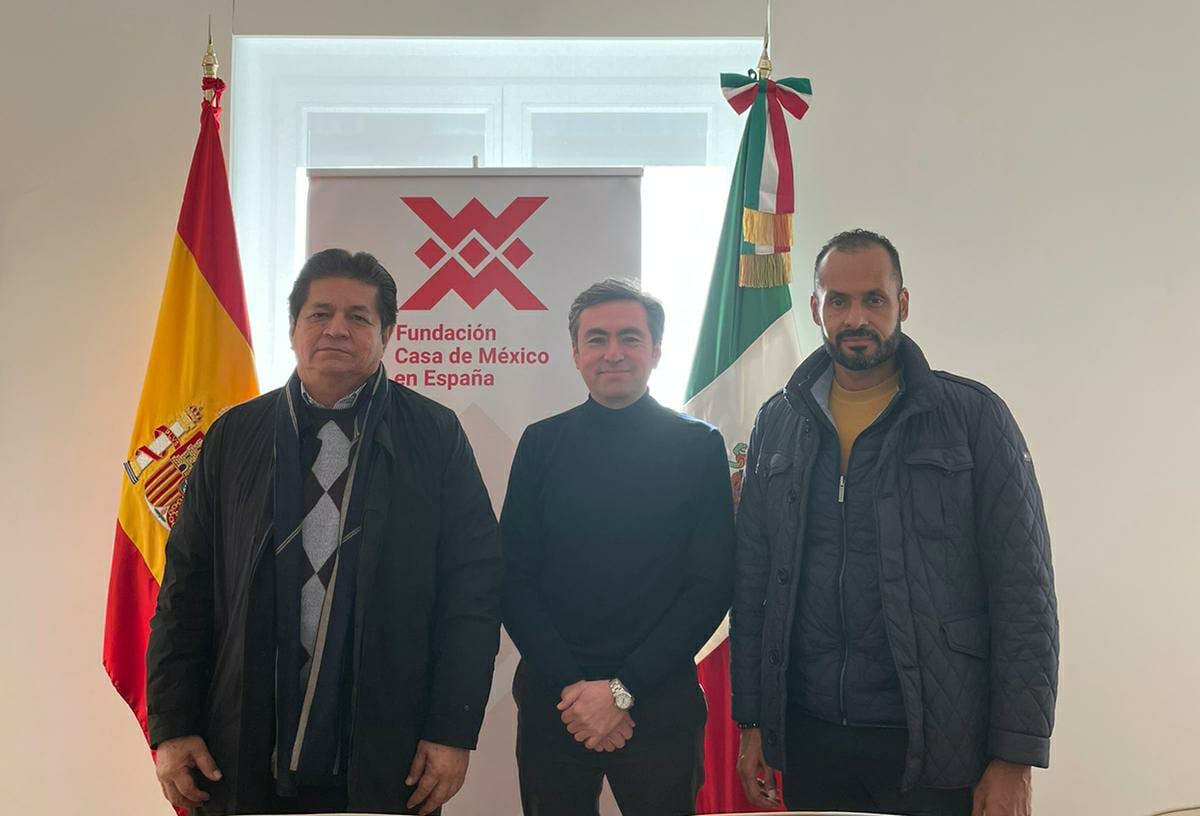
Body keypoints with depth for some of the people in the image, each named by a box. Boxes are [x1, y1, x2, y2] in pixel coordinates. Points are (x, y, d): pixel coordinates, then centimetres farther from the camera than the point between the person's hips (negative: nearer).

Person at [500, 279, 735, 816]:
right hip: (551, 699, 1)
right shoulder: (541, 444, 3)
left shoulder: (698, 446, -1)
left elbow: (712, 584, -4)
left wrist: (624, 689, -10)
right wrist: (572, 686, -9)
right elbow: (514, 578, 1)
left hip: (659, 700, -1)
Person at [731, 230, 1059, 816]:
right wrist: (751, 721, 5)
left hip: (936, 742, -2)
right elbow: (752, 581, 7)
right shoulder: (777, 423, 5)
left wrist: (1016, 758, -10)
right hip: (807, 734, 3)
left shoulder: (974, 416, -5)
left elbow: (1023, 592, -7)